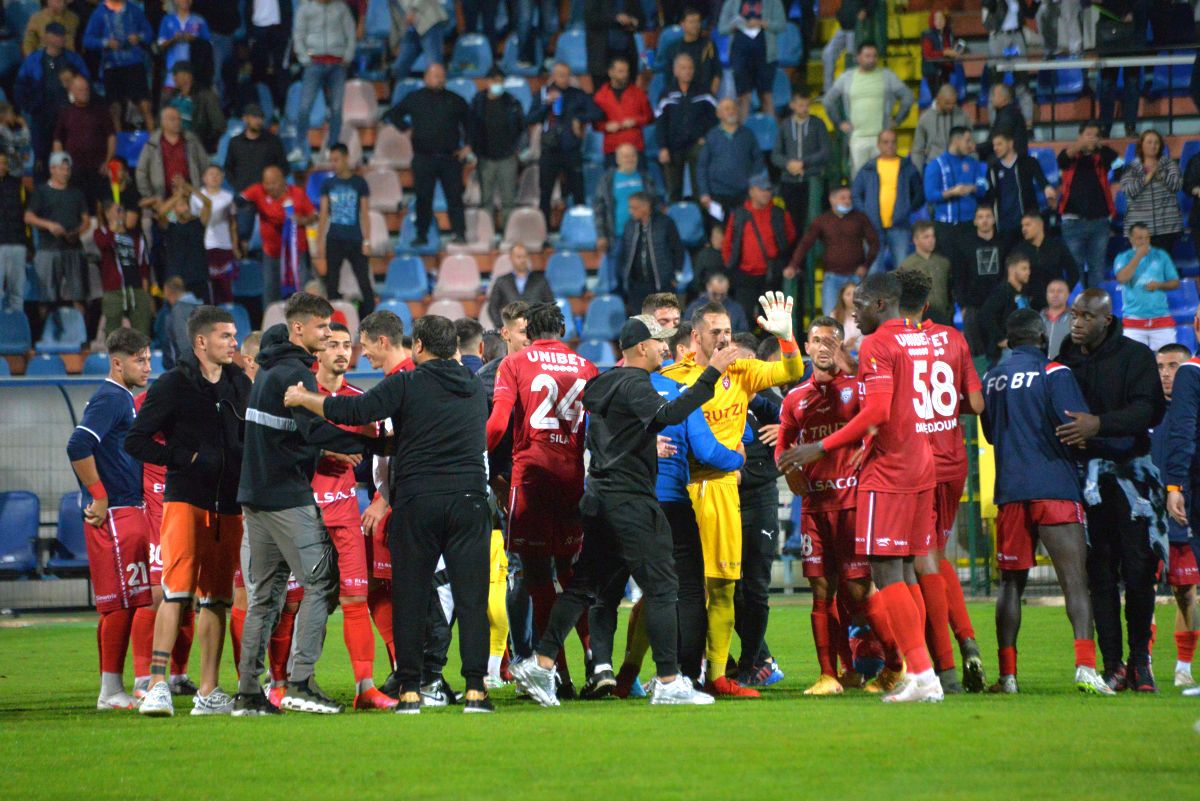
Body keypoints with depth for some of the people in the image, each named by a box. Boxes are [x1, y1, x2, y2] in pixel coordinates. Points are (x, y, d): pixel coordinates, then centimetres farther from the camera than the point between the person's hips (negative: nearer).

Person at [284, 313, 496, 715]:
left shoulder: (406, 385, -3)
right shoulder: (474, 388, 13)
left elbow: (352, 412, -12)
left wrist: (303, 398, 3)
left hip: (416, 500, -3)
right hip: (469, 497, 3)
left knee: (410, 598, 4)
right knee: (471, 596, 2)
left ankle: (410, 690, 2)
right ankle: (475, 689, -3)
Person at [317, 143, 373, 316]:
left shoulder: (359, 183, 1)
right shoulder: (328, 184, 6)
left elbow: (365, 214, 1)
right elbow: (323, 214, 7)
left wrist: (367, 241, -5)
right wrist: (320, 242, 2)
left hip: (355, 241, -2)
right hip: (334, 240, 2)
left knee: (365, 282, -5)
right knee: (332, 284, 3)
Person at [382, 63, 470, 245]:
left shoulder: (455, 101, 9)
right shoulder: (414, 99, 8)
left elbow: (468, 123, 15)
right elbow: (393, 114, 19)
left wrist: (467, 145, 5)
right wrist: (406, 128, 7)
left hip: (450, 157, 0)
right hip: (424, 156, 0)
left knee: (454, 196, -5)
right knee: (423, 198, 2)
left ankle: (459, 233, -5)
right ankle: (421, 235, 10)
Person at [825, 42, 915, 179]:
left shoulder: (887, 76, 6)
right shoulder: (846, 78, 10)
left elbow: (908, 96, 9)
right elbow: (829, 100, 19)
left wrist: (897, 120, 5)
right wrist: (839, 123, 12)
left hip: (882, 136, -1)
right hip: (857, 137, 1)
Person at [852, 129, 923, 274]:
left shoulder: (907, 168, 10)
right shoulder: (868, 169, 10)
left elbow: (920, 194, 12)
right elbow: (855, 194, 12)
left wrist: (909, 211, -1)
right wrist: (864, 214, -1)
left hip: (899, 227, 0)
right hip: (874, 227, 0)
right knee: (874, 269, -2)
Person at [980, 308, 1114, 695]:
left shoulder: (991, 379, 12)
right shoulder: (1053, 372, -5)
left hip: (1009, 489, 5)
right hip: (1055, 487, -5)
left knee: (1011, 583, 11)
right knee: (1075, 580, -7)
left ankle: (1007, 674, 5)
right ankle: (1085, 666, -21)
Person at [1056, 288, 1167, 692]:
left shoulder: (1135, 357, -1)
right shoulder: (1063, 359, 10)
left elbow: (1148, 411, -14)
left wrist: (1099, 423, -27)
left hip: (1129, 473, -2)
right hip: (1086, 475, 3)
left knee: (1138, 571, -6)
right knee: (1100, 574, 0)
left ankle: (1140, 660, 7)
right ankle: (1112, 665, 4)